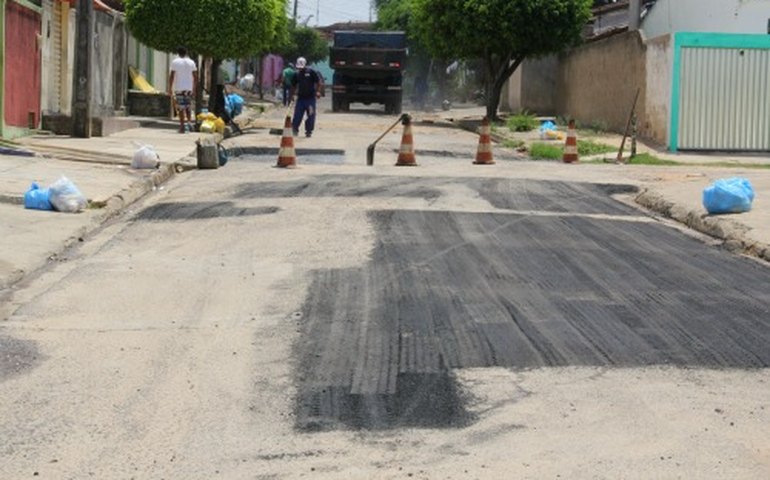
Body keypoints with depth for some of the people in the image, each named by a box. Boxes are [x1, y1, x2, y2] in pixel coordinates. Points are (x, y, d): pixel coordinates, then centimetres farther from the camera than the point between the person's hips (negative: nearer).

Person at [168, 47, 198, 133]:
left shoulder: (175, 62, -2)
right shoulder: (191, 62, 7)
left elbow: (171, 76, -6)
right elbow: (195, 77, 6)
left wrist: (170, 88, -1)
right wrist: (194, 89, 13)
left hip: (178, 88, -3)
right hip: (189, 88, 3)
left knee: (180, 107, -3)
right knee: (188, 106, 15)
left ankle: (182, 126, -6)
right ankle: (189, 121, -2)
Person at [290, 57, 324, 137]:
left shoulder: (311, 72, -4)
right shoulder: (297, 74, 9)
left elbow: (319, 82, -4)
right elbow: (294, 86, 19)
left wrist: (318, 91, -16)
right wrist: (292, 95, 15)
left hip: (310, 98, -3)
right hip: (300, 97, 3)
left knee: (311, 116, 1)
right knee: (297, 115, -2)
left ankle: (309, 131, 12)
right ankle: (294, 130, 3)